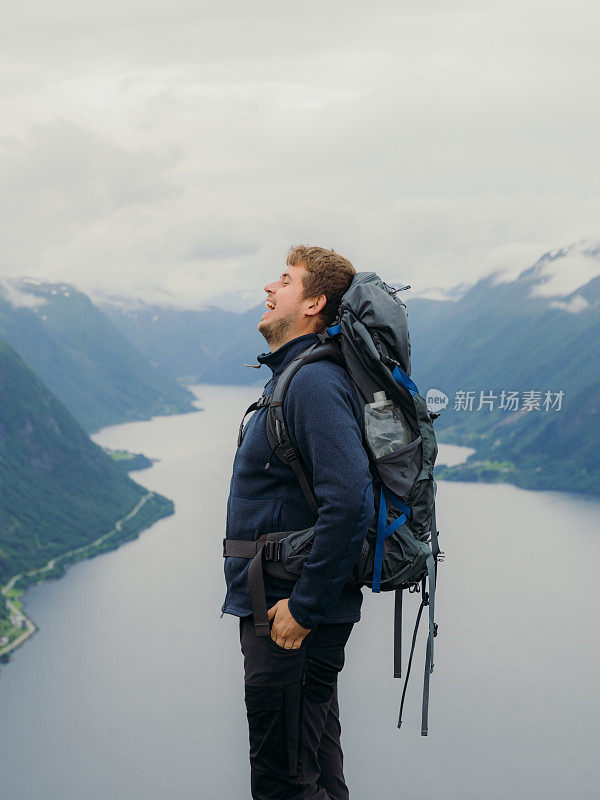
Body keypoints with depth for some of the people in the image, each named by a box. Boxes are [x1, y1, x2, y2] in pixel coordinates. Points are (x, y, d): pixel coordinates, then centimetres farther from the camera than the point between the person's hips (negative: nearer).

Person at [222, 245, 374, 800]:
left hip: (292, 616, -10)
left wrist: (304, 607, -24)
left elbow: (349, 499, -30)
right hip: (276, 607, 10)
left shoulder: (315, 381, -19)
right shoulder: (291, 375, 15)